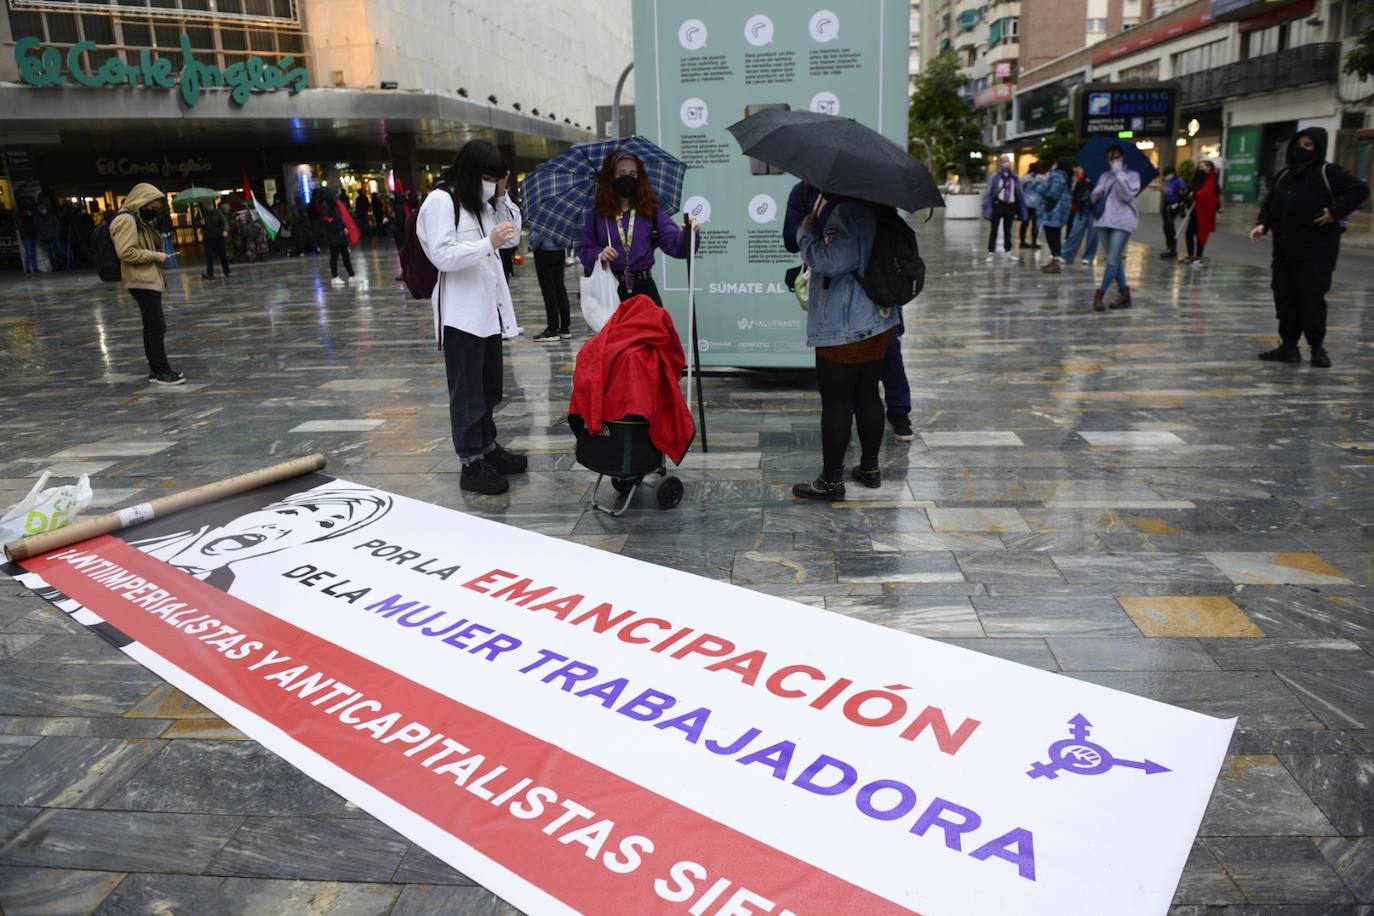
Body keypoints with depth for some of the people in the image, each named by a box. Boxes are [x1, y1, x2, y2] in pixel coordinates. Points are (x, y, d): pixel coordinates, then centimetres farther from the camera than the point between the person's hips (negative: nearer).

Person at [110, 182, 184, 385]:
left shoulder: (139, 219, 18)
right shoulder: (126, 220, -14)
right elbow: (126, 252, -23)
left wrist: (157, 254, 10)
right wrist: (155, 256, -17)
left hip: (149, 280, 11)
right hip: (142, 282, -11)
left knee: (153, 326, 13)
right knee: (157, 326, -9)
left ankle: (156, 368, 18)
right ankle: (161, 371, -5)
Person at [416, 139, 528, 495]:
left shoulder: (481, 203, 17)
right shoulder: (440, 201, -11)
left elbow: (512, 236, 25)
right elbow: (443, 255, -21)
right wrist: (489, 243, -27)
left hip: (487, 310, 9)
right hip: (461, 314, -9)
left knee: (489, 386, 16)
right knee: (467, 391, -4)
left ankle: (488, 447, 28)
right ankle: (471, 464, 3)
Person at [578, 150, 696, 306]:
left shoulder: (650, 211, 5)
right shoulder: (598, 214, 6)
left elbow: (675, 243, -3)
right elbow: (584, 250, 8)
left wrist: (688, 233, -25)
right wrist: (598, 254, -13)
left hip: (644, 288, 0)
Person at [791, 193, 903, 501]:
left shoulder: (844, 213, -18)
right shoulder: (875, 208, 10)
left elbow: (827, 261, -27)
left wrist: (807, 229, -12)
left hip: (843, 331, -9)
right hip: (879, 323, 9)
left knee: (836, 403, -1)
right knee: (868, 395, 16)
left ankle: (831, 480, 6)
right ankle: (870, 467, 27)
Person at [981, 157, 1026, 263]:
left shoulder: (1015, 178, 3)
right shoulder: (995, 178, -7)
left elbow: (1020, 194, 8)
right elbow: (989, 193, -7)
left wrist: (1022, 209, 6)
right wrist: (987, 208, -14)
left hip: (1010, 205, 4)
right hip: (998, 204, -4)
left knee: (1008, 230, 14)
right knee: (994, 230, 0)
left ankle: (1008, 253, 23)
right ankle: (991, 253, 5)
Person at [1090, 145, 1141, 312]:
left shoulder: (1132, 174, 0)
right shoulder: (1104, 175, 16)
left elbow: (1127, 195, -15)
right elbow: (1094, 198, 16)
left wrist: (1118, 172, -12)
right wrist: (1098, 192, -8)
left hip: (1122, 221, -6)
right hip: (1104, 220, 6)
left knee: (1113, 259, -13)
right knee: (1115, 259, 9)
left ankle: (1099, 295, -17)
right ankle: (1124, 294, 15)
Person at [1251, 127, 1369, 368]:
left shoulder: (1327, 172, -4)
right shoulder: (1285, 175, 14)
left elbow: (1360, 189, -8)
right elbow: (1269, 204, 19)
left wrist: (1335, 212, -16)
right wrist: (1263, 224, 1)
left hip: (1317, 252, -6)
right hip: (1285, 251, 6)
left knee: (1311, 298, -4)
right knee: (1284, 298, 5)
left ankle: (1317, 347, 9)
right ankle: (1288, 346, 13)